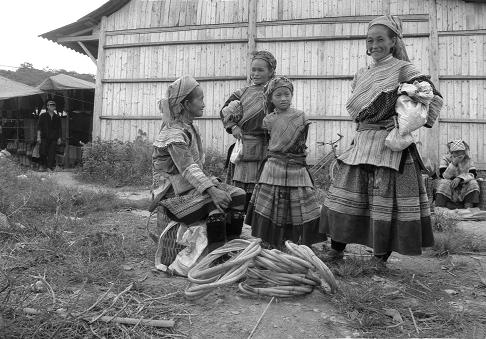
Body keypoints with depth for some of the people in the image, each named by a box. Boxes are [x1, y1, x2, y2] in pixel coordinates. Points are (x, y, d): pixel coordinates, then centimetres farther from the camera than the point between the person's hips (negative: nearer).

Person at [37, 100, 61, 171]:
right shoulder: (42, 116, 6)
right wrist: (38, 136, -4)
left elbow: (59, 129, 15)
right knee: (43, 152, -6)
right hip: (44, 138, -1)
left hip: (53, 138, 1)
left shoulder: (57, 117, 12)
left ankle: (50, 167, 1)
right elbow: (39, 127, 3)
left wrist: (59, 138, 9)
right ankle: (43, 165, 13)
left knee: (52, 154, -4)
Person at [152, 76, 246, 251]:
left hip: (191, 187, 9)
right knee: (216, 203, -30)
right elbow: (188, 168, -28)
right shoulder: (174, 133, -17)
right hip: (175, 195, -9)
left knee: (238, 195, -7)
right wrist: (211, 190, -39)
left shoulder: (189, 127, 13)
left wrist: (212, 182, 3)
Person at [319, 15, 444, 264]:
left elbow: (434, 96, -4)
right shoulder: (361, 75, 15)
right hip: (362, 141, 6)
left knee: (386, 200, -2)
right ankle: (336, 250, 16)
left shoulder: (403, 70, -2)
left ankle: (381, 257, 14)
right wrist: (363, 127, 9)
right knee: (344, 192, 4)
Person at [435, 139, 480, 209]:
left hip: (464, 190, 2)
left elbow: (473, 175, -11)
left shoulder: (468, 160, 3)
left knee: (473, 183, -25)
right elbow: (445, 176, -14)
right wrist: (453, 163, -26)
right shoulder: (445, 159, -3)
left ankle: (469, 208, -23)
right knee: (444, 182, -31)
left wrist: (459, 178, -29)